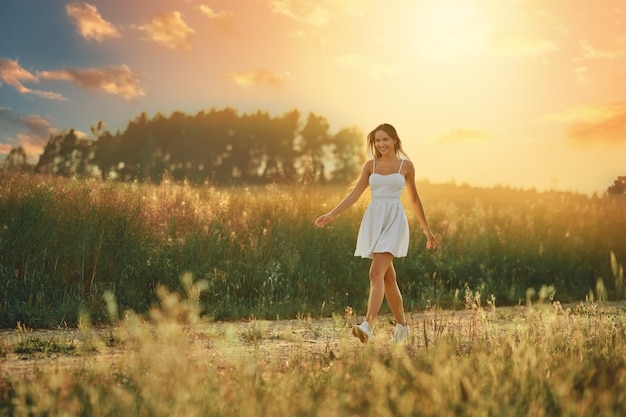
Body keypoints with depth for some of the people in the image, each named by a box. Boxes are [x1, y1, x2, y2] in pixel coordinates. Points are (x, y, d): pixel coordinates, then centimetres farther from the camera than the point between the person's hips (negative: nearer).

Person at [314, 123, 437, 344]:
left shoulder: (406, 165, 4)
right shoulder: (370, 165, 10)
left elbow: (414, 198, 13)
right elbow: (355, 194, 10)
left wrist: (427, 229, 17)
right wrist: (331, 214, 0)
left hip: (394, 220, -4)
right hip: (374, 221, 4)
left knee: (376, 273, -20)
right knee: (388, 277, 10)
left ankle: (368, 325, -29)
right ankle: (402, 325, 24)